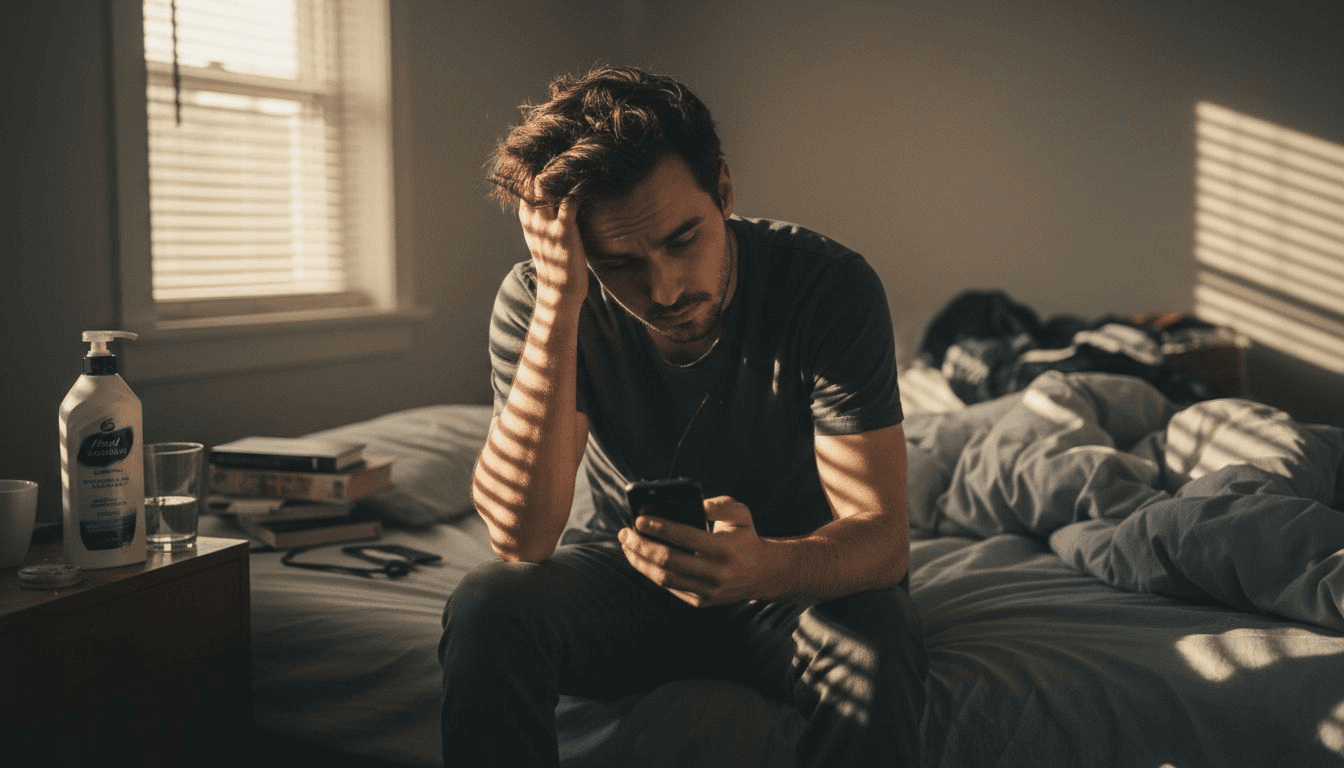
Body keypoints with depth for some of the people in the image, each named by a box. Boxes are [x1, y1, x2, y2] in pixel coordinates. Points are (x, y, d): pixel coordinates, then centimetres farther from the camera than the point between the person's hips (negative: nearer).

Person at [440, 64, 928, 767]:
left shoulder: (830, 288, -22)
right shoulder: (535, 300, -18)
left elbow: (882, 537, -25)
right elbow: (521, 536, -30)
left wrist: (760, 567, -49)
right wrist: (558, 301, -37)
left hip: (797, 570, -1)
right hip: (629, 568, 1)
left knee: (871, 664, -34)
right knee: (486, 611, -29)